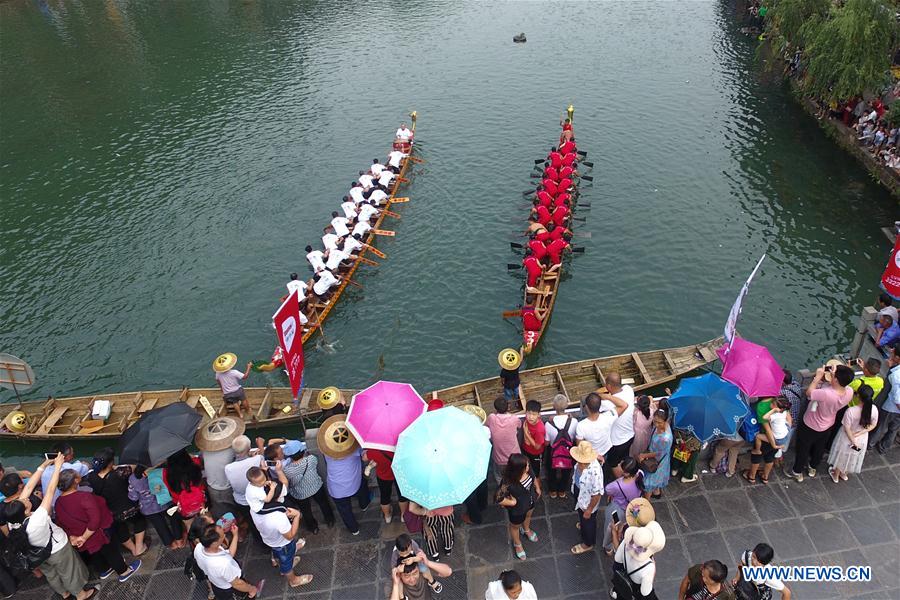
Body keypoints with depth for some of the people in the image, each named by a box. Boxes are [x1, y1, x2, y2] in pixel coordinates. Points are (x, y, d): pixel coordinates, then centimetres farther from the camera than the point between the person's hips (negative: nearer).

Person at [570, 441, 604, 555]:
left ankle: (588, 544, 49)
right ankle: (582, 525, 69)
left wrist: (589, 510, -20)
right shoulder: (582, 462, -21)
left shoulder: (595, 471, -44)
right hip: (579, 496, 7)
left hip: (588, 502, -7)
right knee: (581, 516, 37)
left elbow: (597, 494, -31)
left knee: (588, 522, 22)